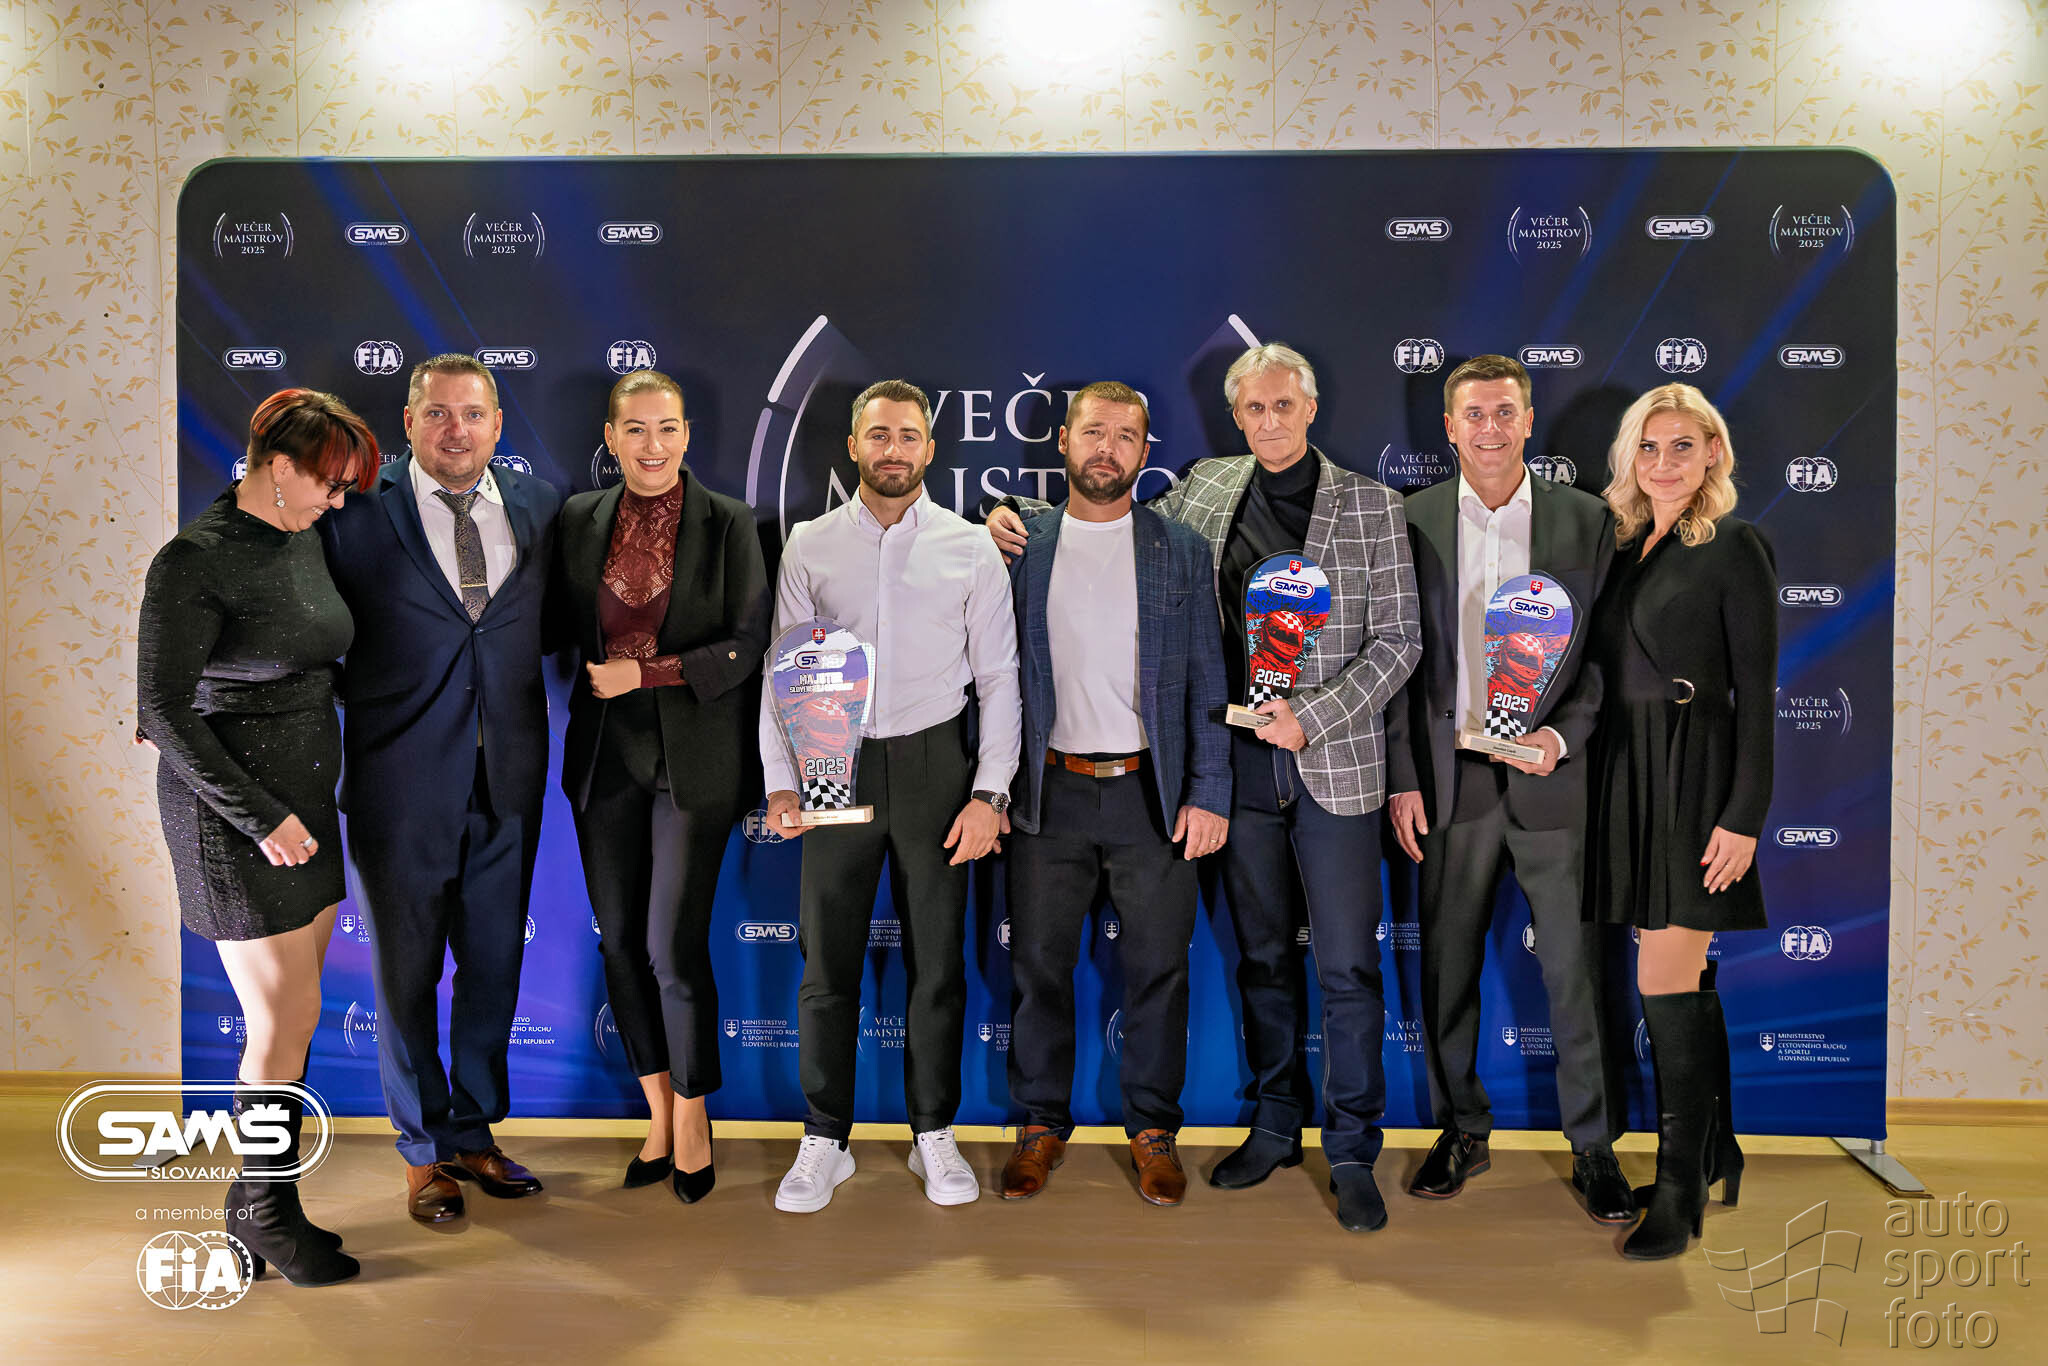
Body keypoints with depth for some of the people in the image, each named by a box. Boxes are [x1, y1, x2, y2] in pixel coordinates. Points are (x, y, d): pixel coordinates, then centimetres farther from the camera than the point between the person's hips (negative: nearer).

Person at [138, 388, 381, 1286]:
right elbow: (164, 712, -17)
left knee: (289, 1016, 11)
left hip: (303, 802, 8)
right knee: (288, 1023, -3)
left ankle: (256, 1206, 24)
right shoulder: (192, 561, -17)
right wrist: (261, 816, -17)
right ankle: (267, 1212, 17)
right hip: (230, 814, -8)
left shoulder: (304, 541, 5)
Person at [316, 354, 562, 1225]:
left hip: (507, 783, 3)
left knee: (495, 963, 13)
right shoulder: (357, 514, -4)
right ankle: (424, 1154, 28)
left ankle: (473, 1134, 32)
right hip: (402, 783, -3)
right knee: (405, 970, 10)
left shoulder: (539, 507, 5)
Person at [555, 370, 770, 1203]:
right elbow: (564, 626, 14)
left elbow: (746, 645, -7)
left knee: (674, 947, -4)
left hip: (693, 757, -4)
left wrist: (644, 672, -12)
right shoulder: (580, 520, 6)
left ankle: (692, 1119, 19)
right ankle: (659, 1114, 28)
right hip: (604, 753, 4)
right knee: (620, 942, 9)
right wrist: (594, 680, -3)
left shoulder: (729, 524, -4)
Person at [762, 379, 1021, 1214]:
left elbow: (999, 676, 2)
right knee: (827, 960, 4)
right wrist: (781, 782, -5)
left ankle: (933, 1136, 23)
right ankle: (824, 1143, 19)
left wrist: (991, 793, -6)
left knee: (937, 958, 7)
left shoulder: (970, 549, 3)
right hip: (838, 766, 1)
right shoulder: (810, 545, 5)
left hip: (934, 761, 0)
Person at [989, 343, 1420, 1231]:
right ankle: (1275, 1124, 30)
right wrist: (1022, 521, 5)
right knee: (1262, 956, 14)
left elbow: (1397, 639, -2)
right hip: (1240, 761, 3)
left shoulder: (1369, 505, -1)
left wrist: (1312, 717, -13)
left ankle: (1351, 1153, 17)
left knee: (1347, 968, 2)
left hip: (1334, 764, -2)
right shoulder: (1205, 489, 7)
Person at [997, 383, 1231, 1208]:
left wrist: (1209, 793, -4)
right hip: (1048, 792, 1)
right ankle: (1043, 1123, 24)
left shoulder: (1182, 552, 5)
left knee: (1157, 968, 7)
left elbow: (1206, 680, 3)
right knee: (1039, 964, 8)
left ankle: (1152, 1127, 23)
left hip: (1151, 792, 0)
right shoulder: (1020, 549, 6)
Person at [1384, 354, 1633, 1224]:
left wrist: (1562, 737, -11)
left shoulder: (1586, 521, 4)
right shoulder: (1413, 522, 5)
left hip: (1553, 778, -1)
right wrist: (1402, 781, -1)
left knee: (1576, 966, 3)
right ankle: (1461, 1132, 25)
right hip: (1449, 780, 1)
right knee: (1446, 967, 9)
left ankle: (1595, 1147, 18)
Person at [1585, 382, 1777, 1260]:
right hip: (1624, 775, 6)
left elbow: (1756, 691, -9)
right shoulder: (1623, 545, 13)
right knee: (1685, 981, 14)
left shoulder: (1734, 546, -5)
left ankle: (1679, 1189, 3)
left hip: (1692, 775, -6)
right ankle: (1717, 1155, 28)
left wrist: (1745, 815, -14)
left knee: (1666, 983, -8)